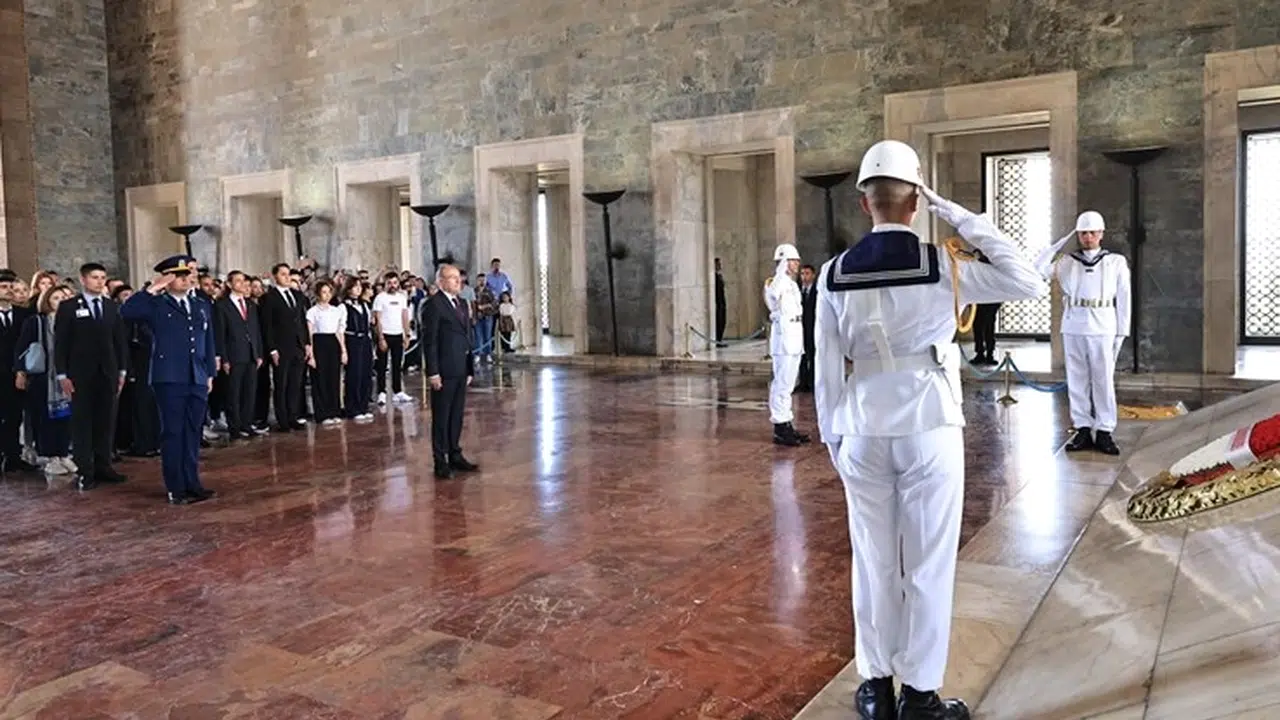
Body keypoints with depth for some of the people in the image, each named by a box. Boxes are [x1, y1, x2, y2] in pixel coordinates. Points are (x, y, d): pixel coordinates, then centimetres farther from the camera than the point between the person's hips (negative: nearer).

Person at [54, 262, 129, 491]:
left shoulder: (111, 306, 10)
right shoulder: (68, 306, 0)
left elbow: (120, 340, 11)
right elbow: (60, 343, -3)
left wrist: (122, 370, 6)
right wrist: (62, 375, -8)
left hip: (108, 372, 3)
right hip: (81, 374, -3)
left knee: (106, 421, 6)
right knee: (82, 422, 1)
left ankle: (103, 466, 14)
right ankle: (84, 471, 4)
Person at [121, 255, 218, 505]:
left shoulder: (202, 305, 14)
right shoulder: (156, 305, 0)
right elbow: (127, 311, -20)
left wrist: (211, 372, 11)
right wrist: (152, 289, -15)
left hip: (197, 378, 5)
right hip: (169, 378, -4)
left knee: (193, 433, 9)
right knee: (173, 433, 0)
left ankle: (192, 484, 17)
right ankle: (176, 488, 6)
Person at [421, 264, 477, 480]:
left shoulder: (462, 303, 14)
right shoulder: (434, 304, -9)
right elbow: (429, 340, -12)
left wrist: (470, 368, 13)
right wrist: (432, 372, -16)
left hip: (461, 370, 7)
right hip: (444, 371, -7)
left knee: (456, 415, 14)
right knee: (441, 417, 3)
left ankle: (455, 456, 23)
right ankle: (440, 461, 11)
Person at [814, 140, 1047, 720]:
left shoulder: (835, 274, -2)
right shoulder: (940, 266, -10)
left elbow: (827, 366, 1)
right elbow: (1031, 284, -3)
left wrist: (831, 434, 11)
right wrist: (966, 221, -4)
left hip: (864, 429, 3)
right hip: (929, 426, -2)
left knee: (873, 561, 14)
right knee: (928, 565, 9)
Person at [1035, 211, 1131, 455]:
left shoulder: (1116, 262, 8)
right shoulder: (1067, 262, 10)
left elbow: (1123, 299, 6)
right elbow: (1038, 269, -2)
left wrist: (1122, 332, 0)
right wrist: (1061, 242, 1)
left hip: (1103, 329, -2)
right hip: (1073, 328, 2)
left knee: (1104, 380, -1)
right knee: (1077, 381, 4)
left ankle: (1104, 432, 5)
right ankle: (1083, 430, 10)